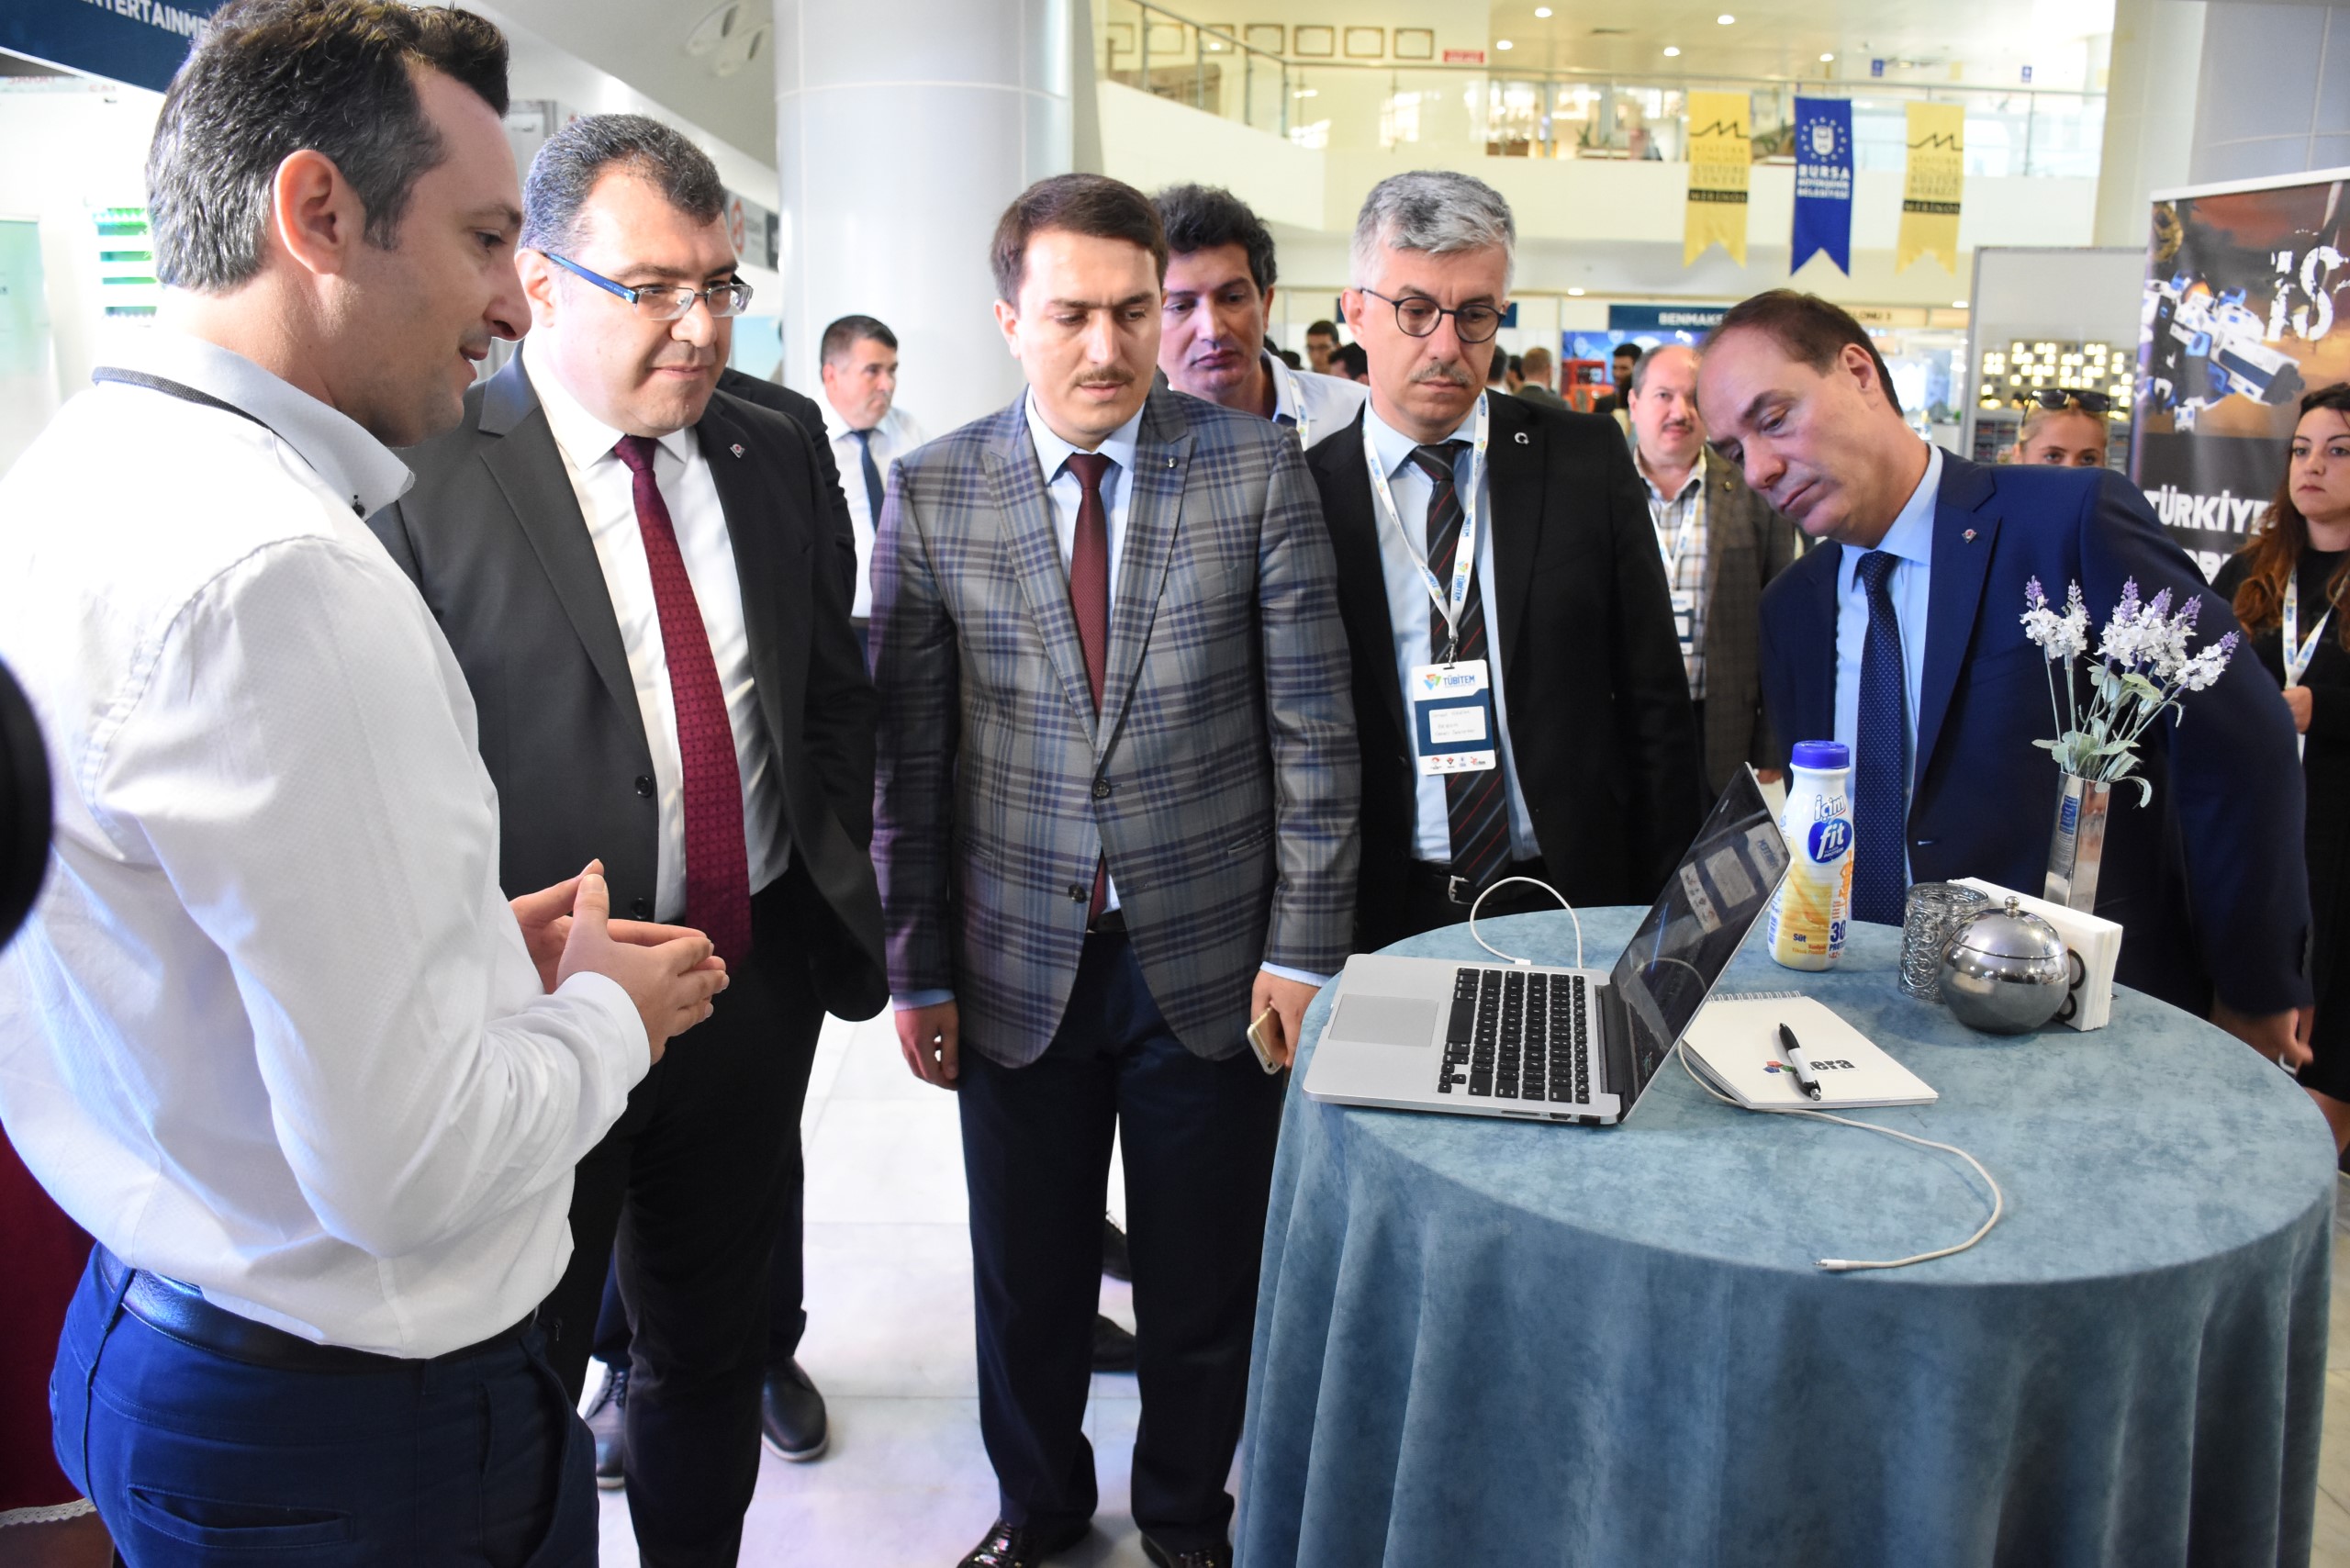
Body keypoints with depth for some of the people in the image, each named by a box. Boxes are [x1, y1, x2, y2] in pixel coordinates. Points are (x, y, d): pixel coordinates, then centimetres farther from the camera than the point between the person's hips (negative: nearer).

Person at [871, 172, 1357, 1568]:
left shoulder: (1260, 468, -5)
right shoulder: (934, 494, -2)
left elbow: (1313, 725, -4)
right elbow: (909, 754, 0)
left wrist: (1304, 945, -7)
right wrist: (917, 968, 0)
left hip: (1211, 959, 0)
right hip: (1017, 969, 1)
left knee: (1205, 1287, 15)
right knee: (1027, 1282, 16)